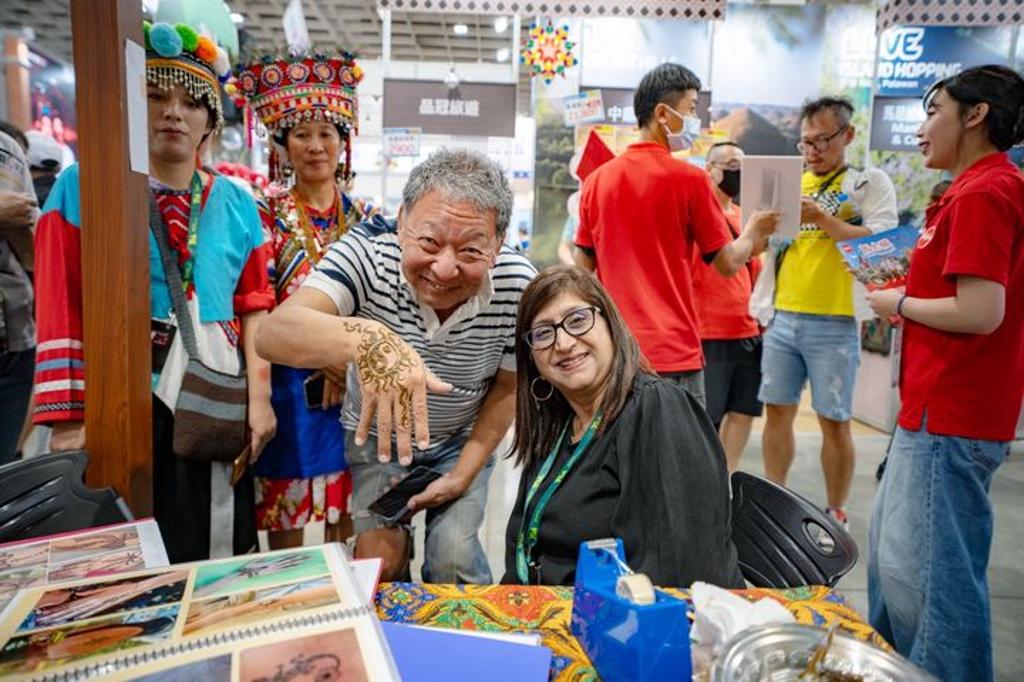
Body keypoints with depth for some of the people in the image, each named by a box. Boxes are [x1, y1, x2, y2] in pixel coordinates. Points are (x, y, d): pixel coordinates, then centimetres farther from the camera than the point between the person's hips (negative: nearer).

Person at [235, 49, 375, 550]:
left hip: (354, 388, 3)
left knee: (345, 518, 13)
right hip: (290, 391, -3)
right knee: (285, 526, 7)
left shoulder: (364, 219, 7)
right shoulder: (268, 218, -3)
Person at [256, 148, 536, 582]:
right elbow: (274, 333, -45)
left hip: (463, 440, 0)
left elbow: (507, 387, -11)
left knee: (454, 558, -11)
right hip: (377, 433, 0)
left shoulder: (517, 284, -26)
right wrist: (365, 338, -65)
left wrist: (463, 475, -11)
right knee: (380, 562, -6)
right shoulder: (367, 251, -30)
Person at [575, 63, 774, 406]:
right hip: (672, 350, -5)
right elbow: (729, 263, 0)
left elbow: (582, 270, 9)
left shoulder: (597, 179, 5)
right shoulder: (690, 178, -8)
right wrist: (755, 231, 18)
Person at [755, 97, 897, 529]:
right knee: (777, 411, 9)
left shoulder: (871, 183, 3)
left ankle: (835, 512, 18)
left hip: (835, 322, -4)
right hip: (782, 317, 4)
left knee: (834, 421, 3)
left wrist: (821, 218, -20)